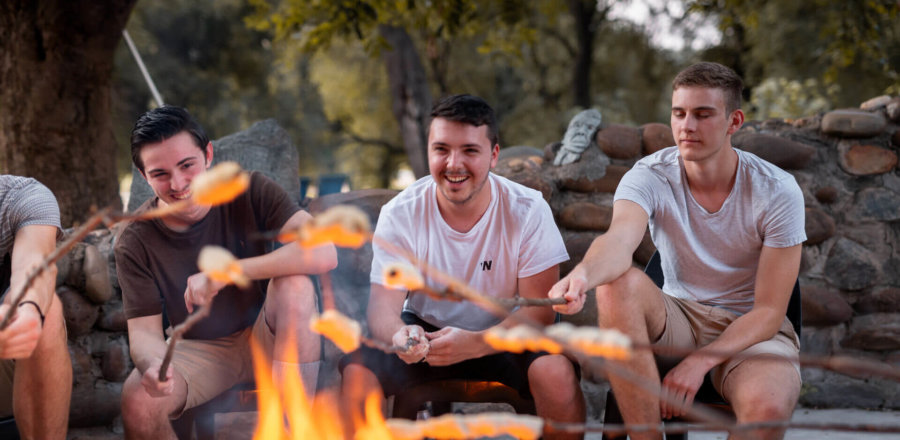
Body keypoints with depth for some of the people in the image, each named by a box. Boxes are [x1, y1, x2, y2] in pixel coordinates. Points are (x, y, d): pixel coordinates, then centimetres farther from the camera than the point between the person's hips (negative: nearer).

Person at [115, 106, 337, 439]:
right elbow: (144, 331, -10)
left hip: (266, 338, 0)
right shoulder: (135, 243, -11)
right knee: (137, 401, -31)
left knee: (294, 285, -33)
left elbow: (324, 254, -30)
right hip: (200, 351, 0)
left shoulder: (250, 193, -15)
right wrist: (153, 364, -37)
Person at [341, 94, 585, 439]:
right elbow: (384, 304, -17)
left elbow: (539, 309, -18)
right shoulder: (400, 214, -13)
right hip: (426, 330, 1)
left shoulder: (528, 211, -16)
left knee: (555, 371, -32)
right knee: (358, 367, -26)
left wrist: (476, 344, -36)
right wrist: (399, 334, -43)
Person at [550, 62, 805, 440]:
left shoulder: (777, 191, -12)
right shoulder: (649, 177, -10)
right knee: (616, 283, -31)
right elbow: (620, 238, -33)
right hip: (679, 319, 2)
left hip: (752, 329, -2)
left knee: (766, 407, -38)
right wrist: (582, 274, -58)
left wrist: (698, 362, -26)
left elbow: (769, 310, -13)